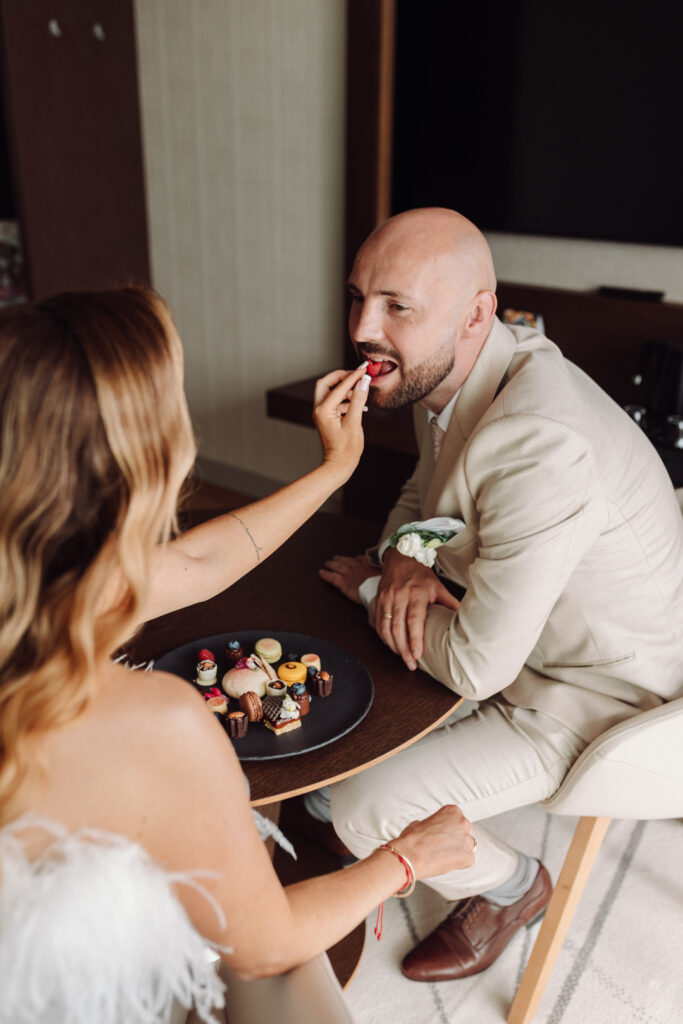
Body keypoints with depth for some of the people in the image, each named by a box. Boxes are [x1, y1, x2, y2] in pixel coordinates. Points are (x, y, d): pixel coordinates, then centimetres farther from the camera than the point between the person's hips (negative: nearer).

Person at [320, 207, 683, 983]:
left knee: (362, 811, -14)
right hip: (531, 634, 9)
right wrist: (406, 552, -13)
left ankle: (508, 885, 18)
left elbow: (474, 667, -30)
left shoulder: (542, 448, -37)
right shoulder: (451, 372, -7)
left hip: (595, 697, -8)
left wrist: (372, 588, -12)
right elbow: (424, 489, 11)